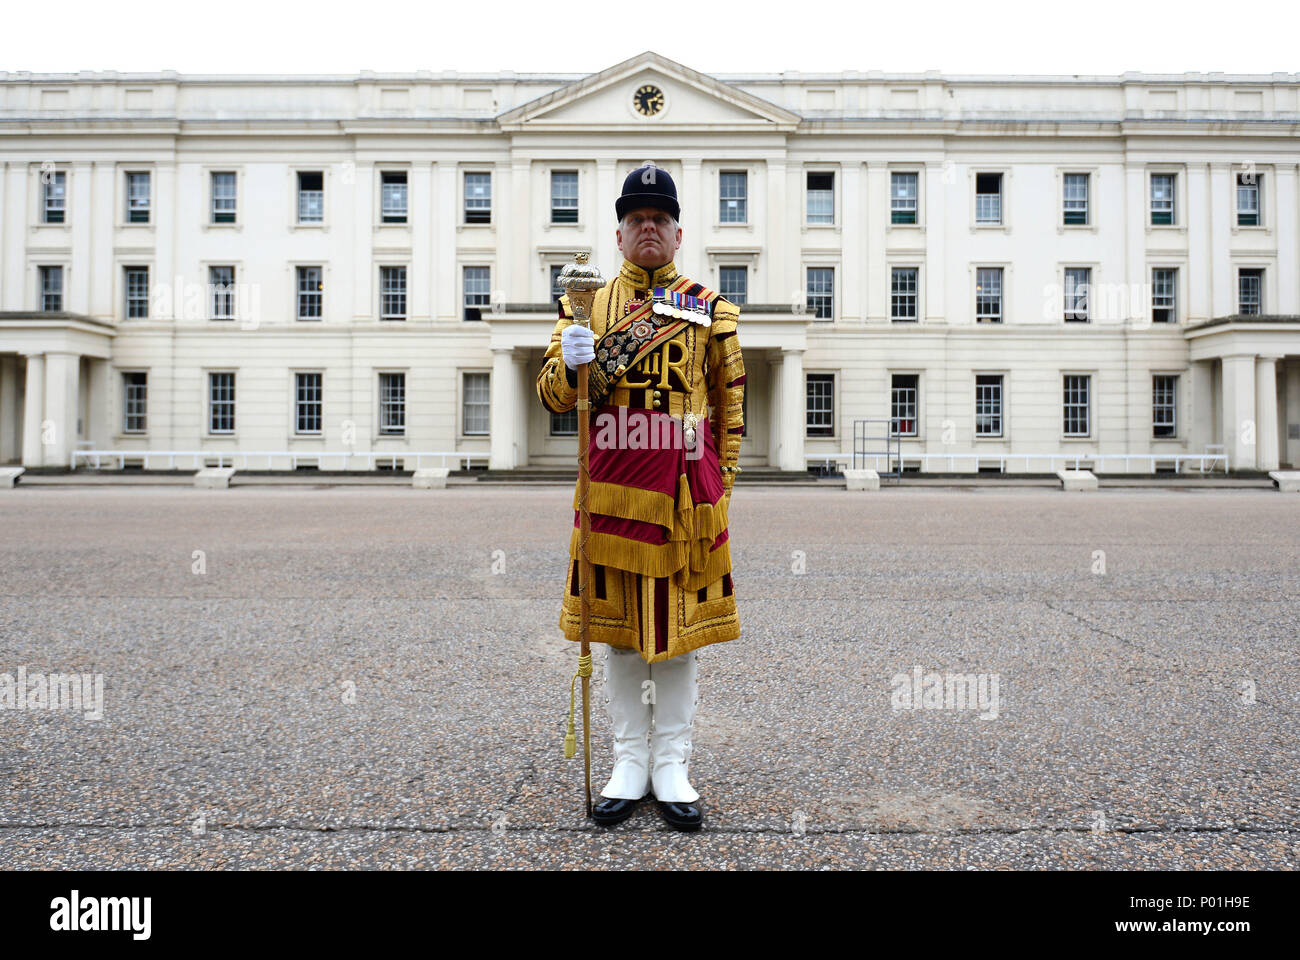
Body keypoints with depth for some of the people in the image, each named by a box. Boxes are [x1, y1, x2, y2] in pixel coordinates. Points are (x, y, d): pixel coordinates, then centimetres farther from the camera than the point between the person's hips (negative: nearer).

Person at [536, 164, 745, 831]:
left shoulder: (709, 308, 9)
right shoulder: (586, 305, 10)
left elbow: (730, 399, 11)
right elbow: (553, 396, 5)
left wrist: (724, 474, 5)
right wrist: (570, 361, -17)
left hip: (687, 487, 0)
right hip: (612, 486, 1)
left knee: (680, 626, 5)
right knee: (619, 627, 6)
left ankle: (672, 767, 18)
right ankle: (630, 763, 20)